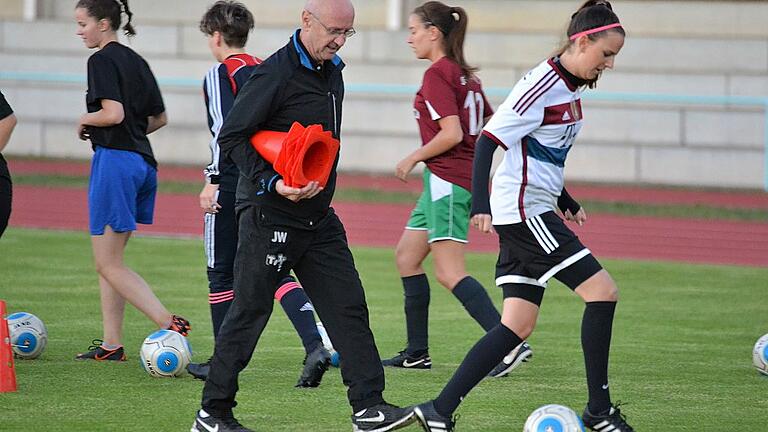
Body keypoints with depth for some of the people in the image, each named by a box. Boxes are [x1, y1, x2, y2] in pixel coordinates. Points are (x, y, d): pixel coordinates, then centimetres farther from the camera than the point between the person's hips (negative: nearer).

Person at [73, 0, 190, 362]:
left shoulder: (102, 61, -11)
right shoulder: (136, 61, 15)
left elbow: (113, 113, -23)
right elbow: (159, 118, 20)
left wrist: (85, 121, -6)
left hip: (114, 159, -9)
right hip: (143, 160, 9)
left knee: (109, 265, -5)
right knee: (109, 261, 15)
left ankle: (170, 324, -16)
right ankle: (111, 344, 14)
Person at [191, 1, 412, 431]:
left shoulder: (332, 71, 10)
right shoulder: (275, 74, -16)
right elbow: (232, 136, -16)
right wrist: (272, 184, -24)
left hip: (319, 217, 8)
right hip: (270, 217, -8)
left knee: (349, 307, 1)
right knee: (250, 311, -1)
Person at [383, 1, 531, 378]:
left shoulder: (437, 75, -13)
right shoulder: (465, 75, 13)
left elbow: (451, 134, -21)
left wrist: (413, 159, -9)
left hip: (448, 180, -10)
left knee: (450, 274, -13)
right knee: (406, 256, 15)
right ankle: (416, 353, 19)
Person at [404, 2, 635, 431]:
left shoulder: (570, 88, 13)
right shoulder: (541, 85, -16)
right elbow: (488, 140, -20)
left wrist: (567, 202, 31)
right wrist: (481, 204, -28)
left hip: (533, 212, 10)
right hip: (524, 209, -10)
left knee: (519, 325, 5)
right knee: (602, 290, -11)